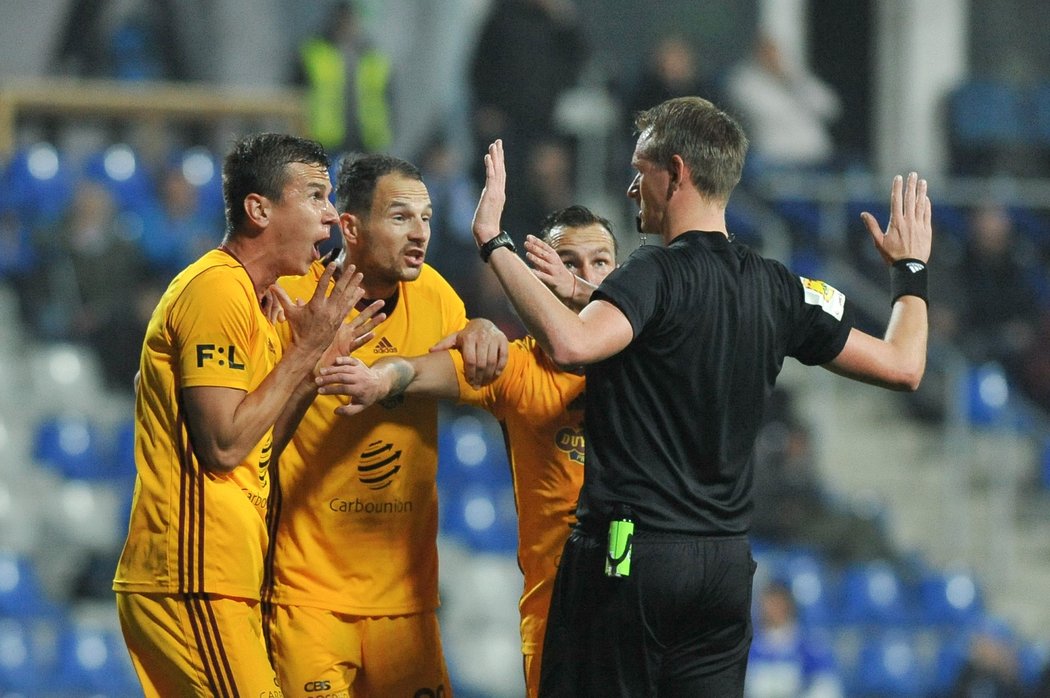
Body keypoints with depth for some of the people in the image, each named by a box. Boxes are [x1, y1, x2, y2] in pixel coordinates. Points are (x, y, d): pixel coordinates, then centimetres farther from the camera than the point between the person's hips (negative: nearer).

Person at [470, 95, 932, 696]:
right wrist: (912, 269, 29)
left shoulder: (658, 273, -12)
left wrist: (496, 245, -23)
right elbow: (903, 366, 12)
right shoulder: (779, 289, 7)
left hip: (629, 555, -6)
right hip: (727, 566, 6)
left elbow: (570, 343, -32)